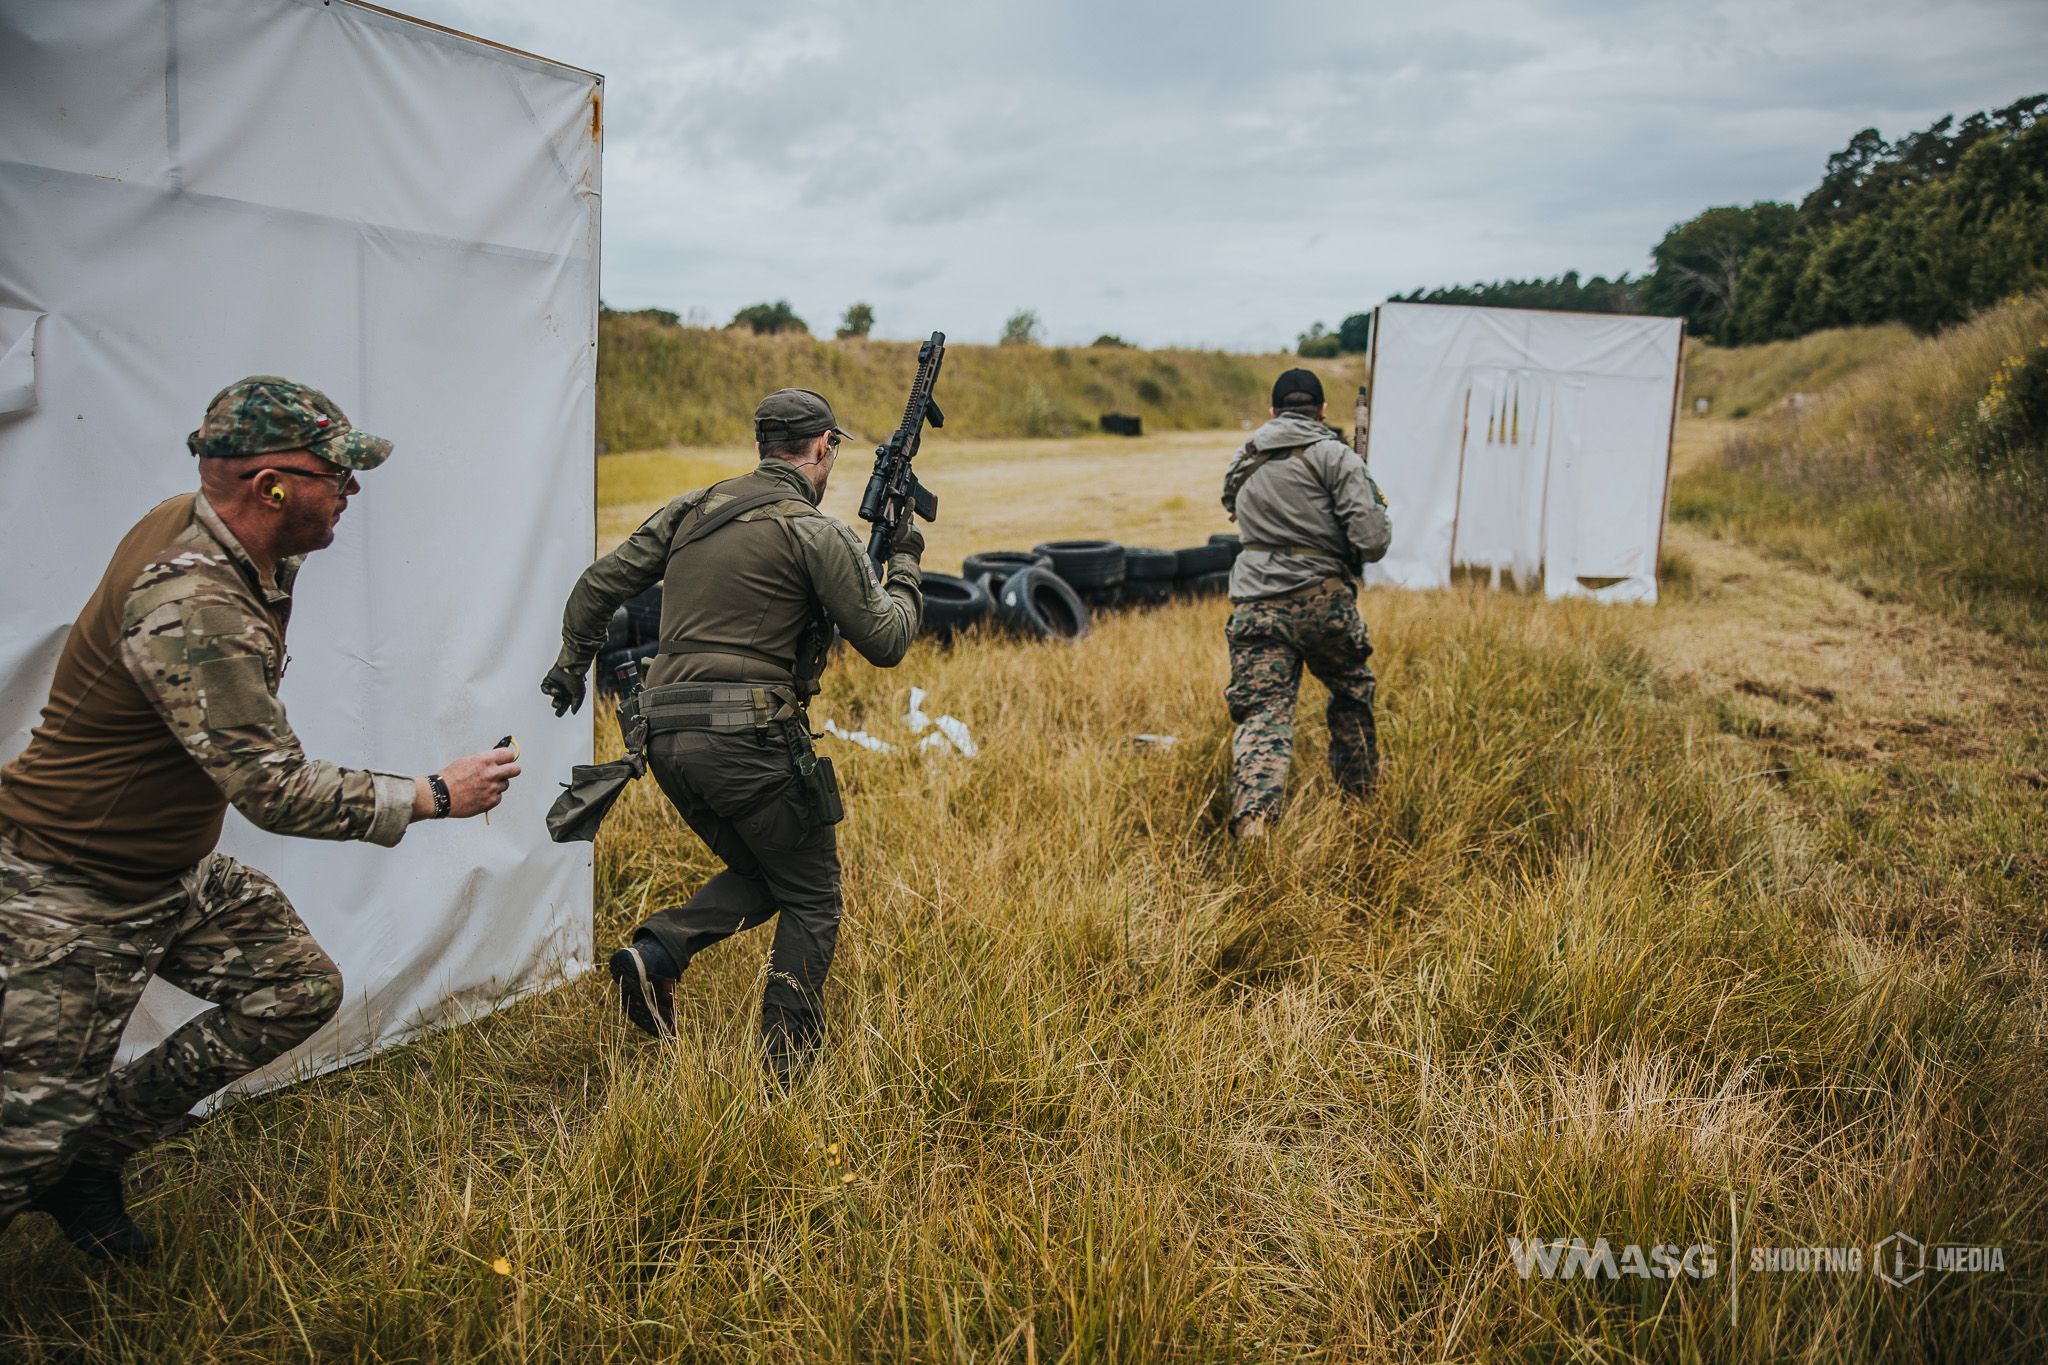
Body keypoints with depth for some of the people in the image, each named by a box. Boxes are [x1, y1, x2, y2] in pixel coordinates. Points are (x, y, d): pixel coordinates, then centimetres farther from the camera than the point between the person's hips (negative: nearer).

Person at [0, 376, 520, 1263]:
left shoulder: (185, 522, -3)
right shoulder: (189, 610, -32)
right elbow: (277, 792, -30)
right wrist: (435, 797, -23)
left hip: (175, 873, 9)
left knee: (299, 989, 5)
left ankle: (90, 1158, 18)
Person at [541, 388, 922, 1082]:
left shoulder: (690, 509, 14)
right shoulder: (817, 531, -4)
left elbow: (599, 585, 17)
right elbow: (885, 641, -1)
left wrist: (571, 663, 33)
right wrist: (904, 565, 16)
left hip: (667, 738, 6)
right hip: (748, 738, -6)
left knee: (760, 876, 24)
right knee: (811, 898, 11)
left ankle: (658, 949, 0)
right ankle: (786, 1070, 9)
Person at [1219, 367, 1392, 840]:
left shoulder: (1242, 464, 14)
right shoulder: (1335, 455, -2)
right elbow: (1372, 540, -9)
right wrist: (1376, 505, 12)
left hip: (1254, 605, 3)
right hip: (1321, 600, -2)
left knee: (1262, 715, -4)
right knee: (1354, 694, 22)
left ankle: (1252, 814, -26)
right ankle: (1361, 797, 36)